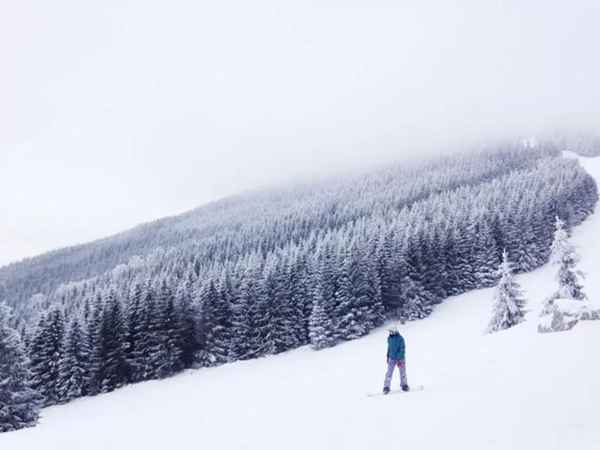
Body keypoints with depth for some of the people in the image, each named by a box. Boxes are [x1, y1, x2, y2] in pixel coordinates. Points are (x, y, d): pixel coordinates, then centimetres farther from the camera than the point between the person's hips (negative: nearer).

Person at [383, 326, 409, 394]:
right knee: (389, 373, -4)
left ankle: (404, 385, 23)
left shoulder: (400, 338, -13)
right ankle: (386, 387, -3)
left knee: (402, 372, 5)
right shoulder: (389, 338, 4)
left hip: (400, 358, -4)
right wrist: (388, 356, 18)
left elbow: (402, 349, -14)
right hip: (392, 358, 4)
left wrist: (400, 359, -18)